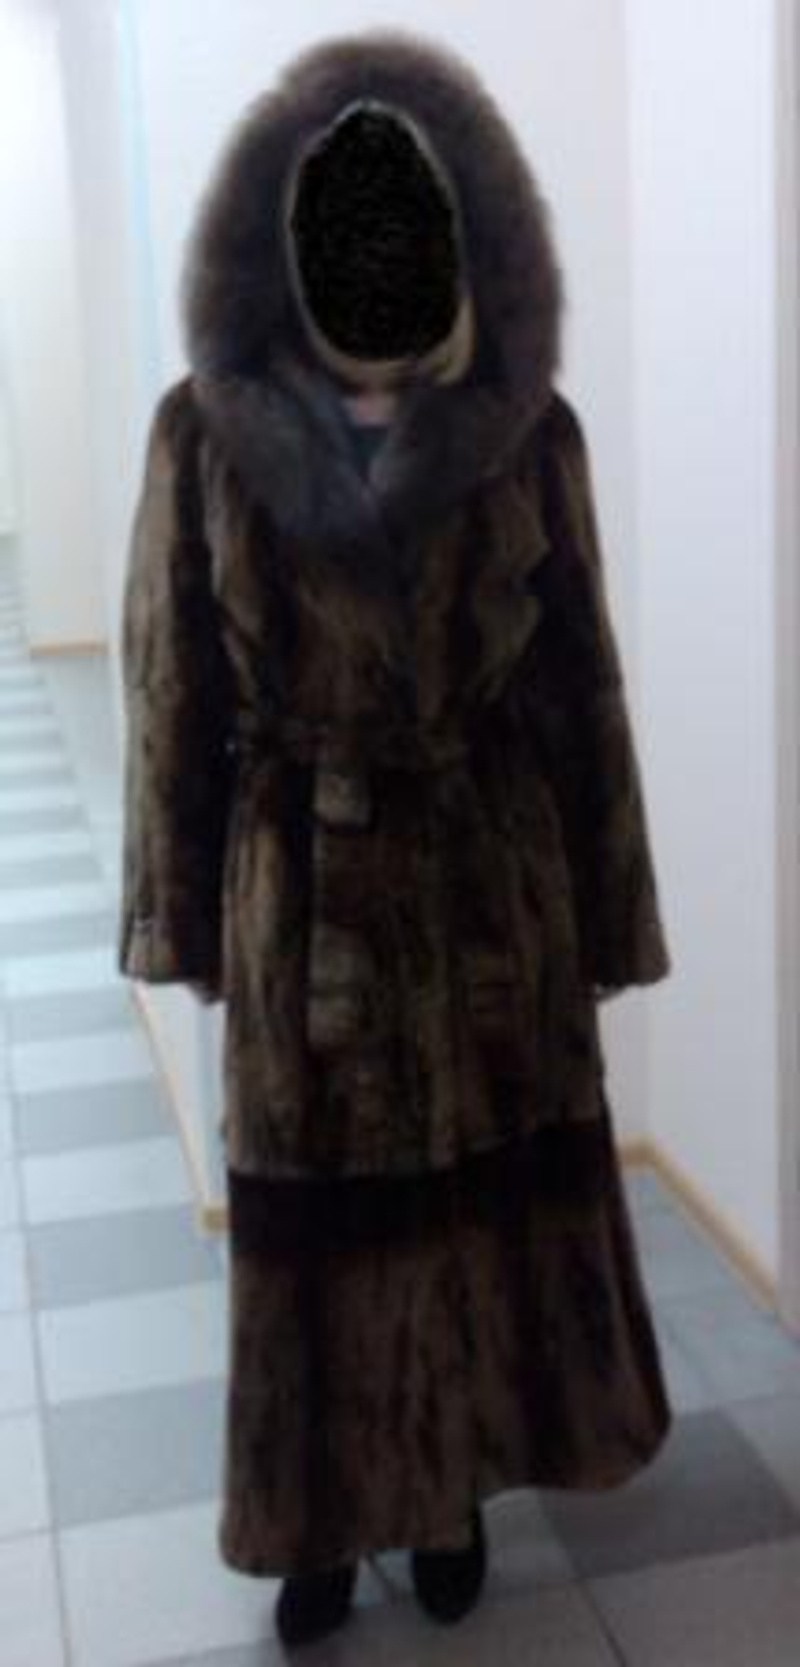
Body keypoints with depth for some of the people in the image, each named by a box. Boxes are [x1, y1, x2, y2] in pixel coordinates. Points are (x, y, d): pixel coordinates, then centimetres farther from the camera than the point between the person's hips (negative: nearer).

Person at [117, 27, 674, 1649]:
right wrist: (192, 909, 1)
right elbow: (172, 679, -2)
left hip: (493, 878, 1)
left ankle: (449, 1484, 38)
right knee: (314, 1214, 11)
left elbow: (577, 677, -2)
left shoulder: (528, 425, -8)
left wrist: (596, 910, 1)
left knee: (493, 1195, 13)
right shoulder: (207, 427, -10)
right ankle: (326, 1510, 34)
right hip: (304, 888, 0)